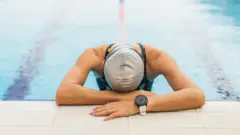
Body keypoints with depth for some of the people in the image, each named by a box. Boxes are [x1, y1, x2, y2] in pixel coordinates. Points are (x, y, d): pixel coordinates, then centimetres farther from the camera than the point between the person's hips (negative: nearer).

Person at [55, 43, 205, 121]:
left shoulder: (157, 58, -38)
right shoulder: (93, 56, -37)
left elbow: (198, 96, -50)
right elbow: (62, 94, -52)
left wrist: (140, 104, -61)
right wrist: (125, 97, -55)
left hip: (145, 114, 1)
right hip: (106, 112, 0)